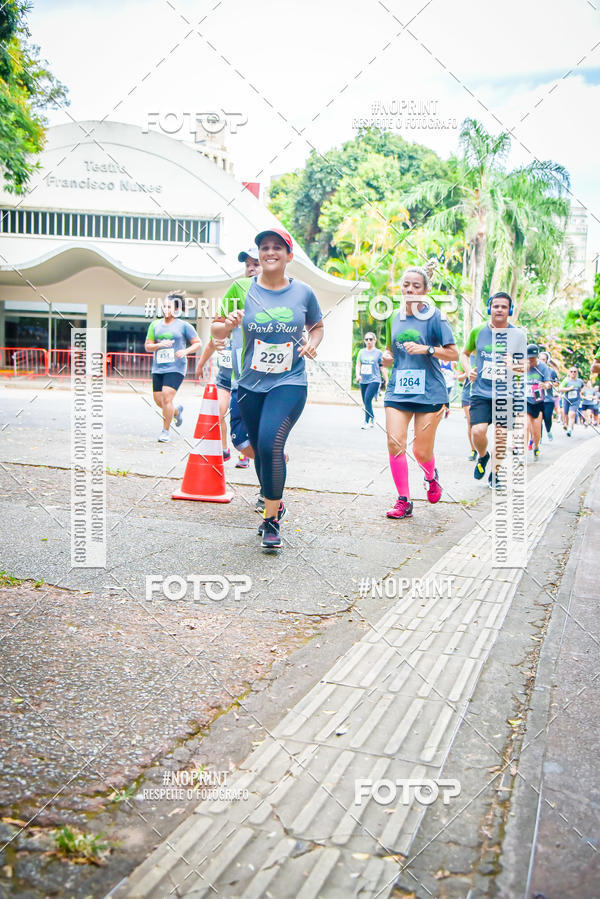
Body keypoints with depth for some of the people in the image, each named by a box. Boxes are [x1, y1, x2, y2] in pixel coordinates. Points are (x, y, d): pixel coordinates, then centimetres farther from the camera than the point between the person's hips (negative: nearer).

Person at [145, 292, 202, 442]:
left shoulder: (184, 326, 2)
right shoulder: (155, 325, 11)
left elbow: (198, 343, 6)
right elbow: (147, 347, 11)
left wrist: (185, 351, -12)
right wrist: (159, 345, -9)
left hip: (176, 368, -5)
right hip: (158, 368, 5)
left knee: (167, 398, -17)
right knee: (159, 401, 5)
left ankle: (166, 431, -4)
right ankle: (177, 411, 38)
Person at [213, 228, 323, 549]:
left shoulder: (303, 293, 2)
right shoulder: (244, 291, 1)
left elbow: (317, 325, 19)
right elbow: (217, 332, 4)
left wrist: (312, 343, -2)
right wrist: (228, 324, -19)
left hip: (290, 383, -3)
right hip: (250, 385, 3)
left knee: (270, 443, -22)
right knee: (259, 449, 13)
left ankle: (271, 519, -8)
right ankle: (275, 504, 39)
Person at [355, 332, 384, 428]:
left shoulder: (378, 352, 2)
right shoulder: (361, 352, 11)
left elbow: (382, 367, 5)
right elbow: (358, 365, 12)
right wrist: (358, 375, -7)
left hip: (374, 380, -5)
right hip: (363, 381, 5)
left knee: (367, 399, -20)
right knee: (365, 402, 9)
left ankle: (366, 421, -16)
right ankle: (372, 419, 27)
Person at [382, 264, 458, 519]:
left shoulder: (434, 316, -3)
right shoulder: (394, 317, 10)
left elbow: (453, 354, -5)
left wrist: (426, 349, -19)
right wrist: (386, 358, 2)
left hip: (429, 392, -3)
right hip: (398, 390, 4)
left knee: (421, 451, 0)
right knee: (395, 443, -11)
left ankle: (431, 476, 37)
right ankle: (403, 501, 2)